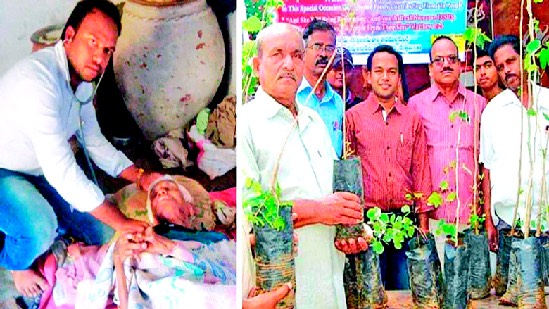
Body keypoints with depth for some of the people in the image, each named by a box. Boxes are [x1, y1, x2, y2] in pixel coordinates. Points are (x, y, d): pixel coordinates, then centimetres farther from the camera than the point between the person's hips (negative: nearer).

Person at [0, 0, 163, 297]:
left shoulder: (82, 77, -4)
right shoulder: (38, 78, -33)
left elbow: (94, 142, 7)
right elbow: (60, 170, -36)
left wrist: (140, 177, -7)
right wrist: (121, 222, -32)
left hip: (40, 170, 8)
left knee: (103, 232, 1)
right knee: (41, 230, -34)